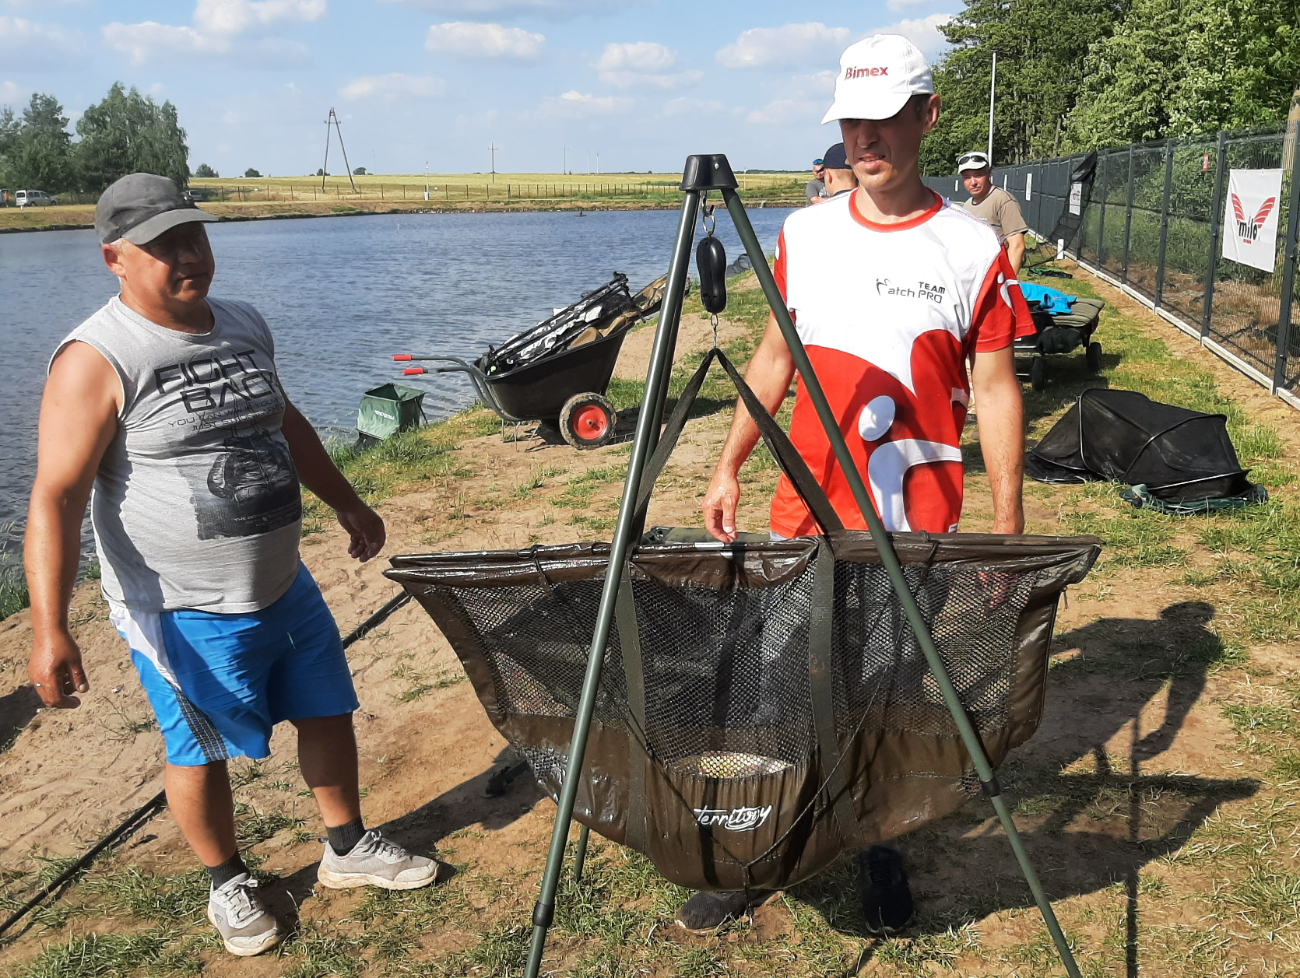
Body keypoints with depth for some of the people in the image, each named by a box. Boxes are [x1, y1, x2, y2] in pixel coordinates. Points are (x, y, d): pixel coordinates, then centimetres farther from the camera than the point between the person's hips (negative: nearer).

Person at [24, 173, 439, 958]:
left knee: (328, 712, 16)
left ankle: (349, 850, 38)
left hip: (285, 586, 7)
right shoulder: (97, 361, -18)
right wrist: (50, 630, -27)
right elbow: (57, 497, -21)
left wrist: (348, 504, 24)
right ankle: (228, 884, 36)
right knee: (203, 752, 11)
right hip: (185, 611, -6)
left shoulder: (245, 325, 4)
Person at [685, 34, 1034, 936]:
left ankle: (883, 847, 30)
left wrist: (1006, 523, -5)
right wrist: (729, 467, 11)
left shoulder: (973, 247, -4)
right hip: (805, 509, 3)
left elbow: (994, 389, -2)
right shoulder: (803, 234, 6)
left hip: (917, 523, -2)